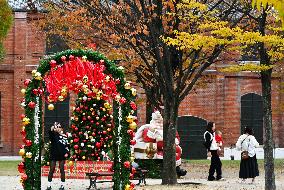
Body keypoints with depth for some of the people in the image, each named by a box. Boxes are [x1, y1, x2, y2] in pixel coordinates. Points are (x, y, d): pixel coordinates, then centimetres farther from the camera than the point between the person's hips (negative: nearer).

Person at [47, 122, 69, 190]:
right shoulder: (53, 135, 2)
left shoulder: (64, 136, 7)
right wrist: (51, 130, -41)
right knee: (51, 170, 1)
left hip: (62, 155, 1)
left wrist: (66, 152, -2)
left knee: (62, 170, 4)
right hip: (53, 154, -1)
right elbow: (50, 135, -22)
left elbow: (66, 145, 11)